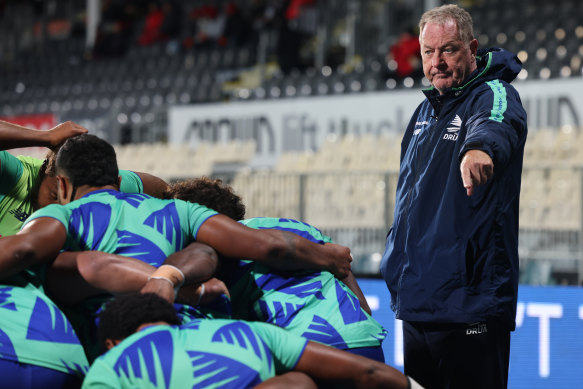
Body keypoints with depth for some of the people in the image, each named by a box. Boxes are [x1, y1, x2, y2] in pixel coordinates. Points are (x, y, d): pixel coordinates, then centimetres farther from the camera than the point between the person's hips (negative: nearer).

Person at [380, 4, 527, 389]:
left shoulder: (494, 94, -7)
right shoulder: (426, 111, 18)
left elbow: (498, 124, -34)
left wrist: (481, 145, -57)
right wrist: (396, 263, 26)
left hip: (471, 298, -8)